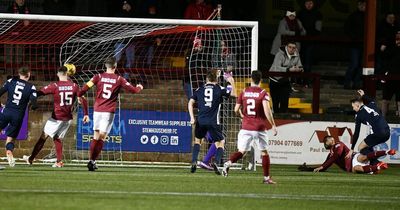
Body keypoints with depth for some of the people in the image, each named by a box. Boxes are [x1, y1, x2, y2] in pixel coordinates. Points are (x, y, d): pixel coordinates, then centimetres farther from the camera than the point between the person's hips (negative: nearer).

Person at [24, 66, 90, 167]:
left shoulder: (54, 86, -11)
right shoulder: (74, 86, -1)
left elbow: (40, 93, -8)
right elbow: (83, 100, -1)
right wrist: (86, 114, 6)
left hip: (56, 117, -4)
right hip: (68, 118, 4)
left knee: (44, 136, 4)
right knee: (57, 138, 17)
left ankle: (31, 159, 9)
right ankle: (59, 161, 6)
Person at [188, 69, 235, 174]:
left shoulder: (200, 89, 7)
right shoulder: (219, 89, 0)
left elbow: (190, 103, 3)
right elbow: (233, 94, 6)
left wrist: (192, 118, 3)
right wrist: (232, 83, 17)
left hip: (201, 121, 2)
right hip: (213, 121, -2)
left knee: (197, 140, 24)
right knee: (220, 142, 9)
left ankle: (194, 162, 10)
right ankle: (216, 162, -13)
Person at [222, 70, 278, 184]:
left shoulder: (244, 92, 4)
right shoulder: (263, 93, -6)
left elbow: (236, 109, 7)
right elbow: (267, 110, -18)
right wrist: (273, 125, -11)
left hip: (246, 127, 2)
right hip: (260, 128, -2)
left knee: (242, 151, 5)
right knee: (264, 152, 12)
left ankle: (229, 163, -24)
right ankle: (266, 178, 13)